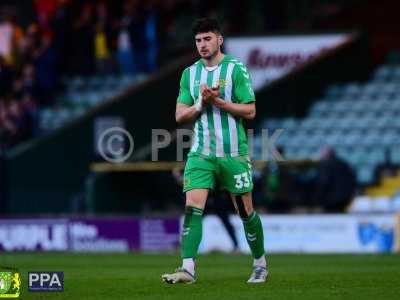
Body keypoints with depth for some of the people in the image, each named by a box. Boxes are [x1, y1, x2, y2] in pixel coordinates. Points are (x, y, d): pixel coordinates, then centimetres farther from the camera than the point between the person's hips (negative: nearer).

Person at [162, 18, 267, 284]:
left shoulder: (236, 69, -4)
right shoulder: (190, 73, 10)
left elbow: (250, 111, -7)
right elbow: (180, 115, 7)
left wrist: (218, 101, -16)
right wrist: (201, 103, -11)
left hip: (233, 153, -3)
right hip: (201, 153, 3)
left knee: (246, 210, 5)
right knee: (193, 206, -13)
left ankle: (260, 265, 23)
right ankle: (188, 268, -18)